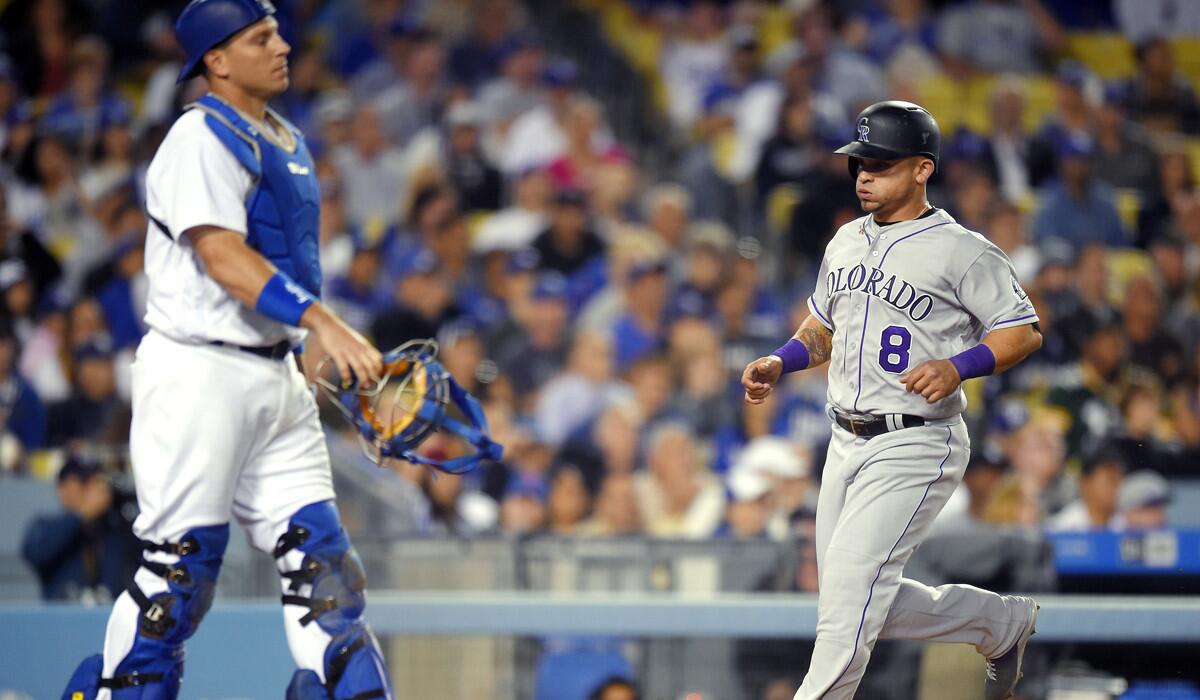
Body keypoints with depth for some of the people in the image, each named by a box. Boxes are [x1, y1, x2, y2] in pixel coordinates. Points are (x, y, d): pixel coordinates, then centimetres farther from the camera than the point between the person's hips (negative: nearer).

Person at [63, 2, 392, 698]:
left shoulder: (289, 144, 16)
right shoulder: (201, 139, -12)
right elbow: (224, 257, -23)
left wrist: (341, 358, 17)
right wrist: (321, 322, -32)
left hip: (276, 377, 8)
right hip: (199, 373, -8)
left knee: (320, 554, 3)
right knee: (180, 566, -6)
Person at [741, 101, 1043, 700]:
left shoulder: (962, 251, -9)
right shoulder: (847, 241, 13)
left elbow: (1025, 331, -9)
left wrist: (958, 366, -24)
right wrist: (779, 363, 6)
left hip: (915, 444, -8)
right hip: (847, 443, 8)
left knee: (850, 582, -18)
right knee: (860, 603, 12)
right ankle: (1003, 622, 31)